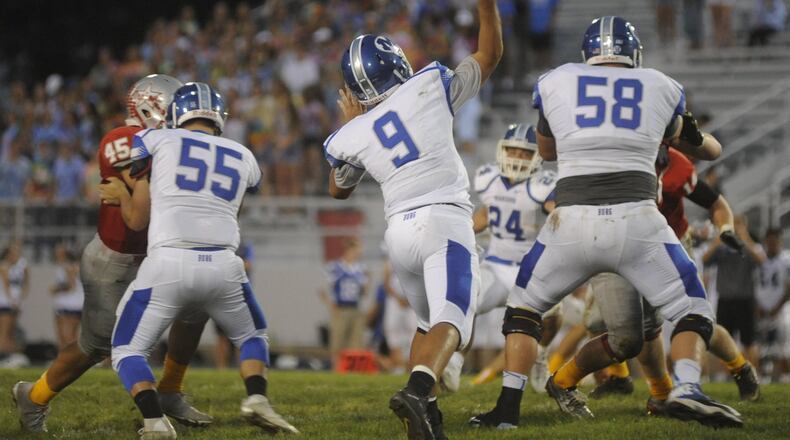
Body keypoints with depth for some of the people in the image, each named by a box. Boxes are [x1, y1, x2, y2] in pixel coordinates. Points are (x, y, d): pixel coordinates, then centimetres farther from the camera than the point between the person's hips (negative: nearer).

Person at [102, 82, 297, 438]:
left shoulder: (155, 141, 11)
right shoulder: (243, 159, 20)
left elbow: (137, 219, 13)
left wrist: (121, 195, 35)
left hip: (168, 264, -3)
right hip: (223, 266, 3)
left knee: (128, 351, 12)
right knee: (252, 337, 28)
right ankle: (257, 398, 0)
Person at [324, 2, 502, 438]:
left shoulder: (354, 136, 7)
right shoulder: (431, 88, -1)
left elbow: (339, 189, 28)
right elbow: (489, 55, 14)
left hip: (399, 233, 4)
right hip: (444, 221, -4)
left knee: (428, 320, 23)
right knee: (451, 321, -16)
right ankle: (416, 392, -42)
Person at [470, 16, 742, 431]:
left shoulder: (555, 84, 14)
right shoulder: (662, 89, 14)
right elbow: (675, 138, 34)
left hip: (572, 223, 1)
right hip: (637, 221, -1)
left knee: (525, 305, 23)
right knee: (692, 312, 14)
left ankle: (508, 407, 10)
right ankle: (687, 388, -15)